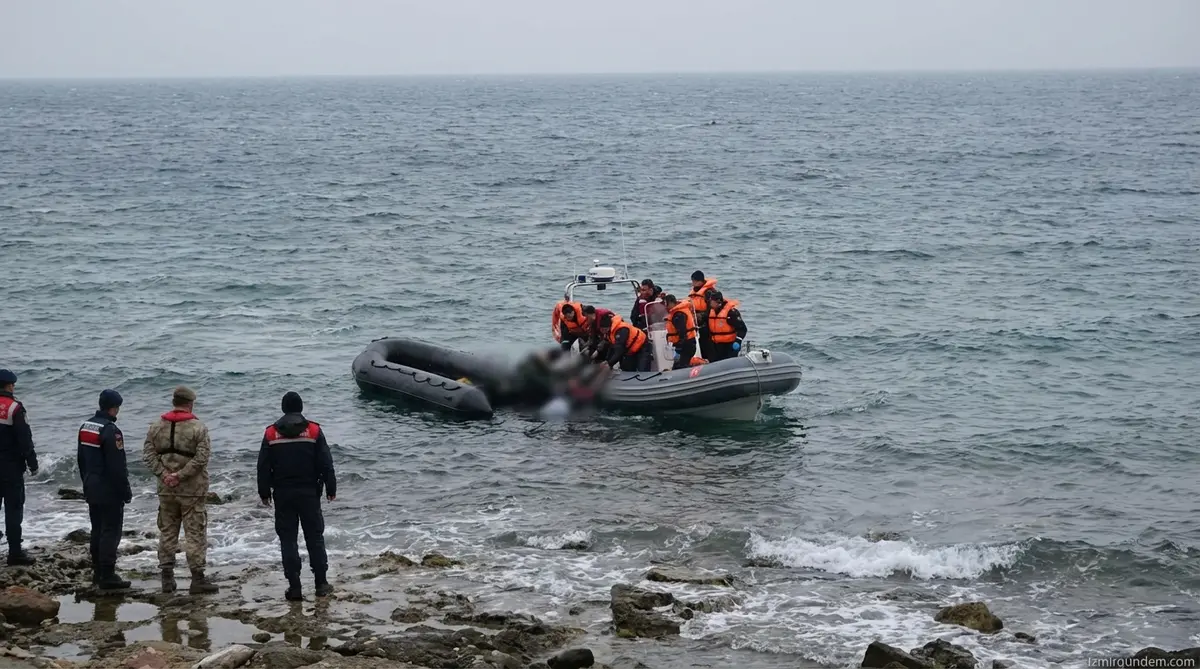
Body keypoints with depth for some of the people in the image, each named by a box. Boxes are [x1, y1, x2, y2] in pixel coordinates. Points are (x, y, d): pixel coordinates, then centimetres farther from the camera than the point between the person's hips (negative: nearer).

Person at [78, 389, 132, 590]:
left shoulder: (85, 427, 9)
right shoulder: (111, 431, -19)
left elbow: (81, 460, 17)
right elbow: (117, 466, -20)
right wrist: (126, 491, -14)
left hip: (91, 489, 9)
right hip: (109, 491, -9)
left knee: (97, 531, 16)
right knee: (110, 532, -5)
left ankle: (98, 573, 22)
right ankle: (107, 576, -6)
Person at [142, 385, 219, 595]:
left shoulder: (156, 427, 6)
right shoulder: (198, 428, -8)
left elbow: (148, 455, 1)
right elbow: (202, 457, -17)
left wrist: (164, 474, -6)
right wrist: (180, 475, -13)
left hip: (166, 491, 4)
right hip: (192, 491, -4)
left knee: (167, 533, 12)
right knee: (195, 534, 0)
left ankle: (167, 578, 13)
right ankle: (197, 579, -1)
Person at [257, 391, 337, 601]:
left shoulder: (271, 433, 0)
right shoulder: (313, 431, -2)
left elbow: (263, 466, 2)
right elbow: (325, 463, -2)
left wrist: (264, 492, 10)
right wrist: (331, 488, 6)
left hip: (283, 494, 0)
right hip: (309, 493, 0)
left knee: (287, 539, 3)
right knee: (315, 537, 8)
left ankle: (294, 587, -1)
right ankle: (321, 583, 8)